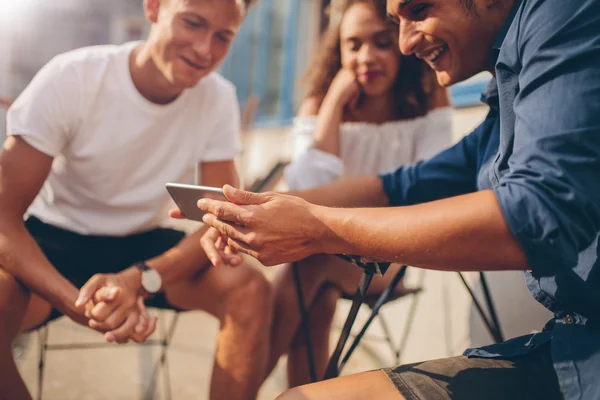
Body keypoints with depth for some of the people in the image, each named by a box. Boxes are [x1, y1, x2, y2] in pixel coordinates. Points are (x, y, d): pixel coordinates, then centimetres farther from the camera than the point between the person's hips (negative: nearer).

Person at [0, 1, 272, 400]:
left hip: (146, 245, 2)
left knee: (250, 290, -24)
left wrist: (140, 279, -33)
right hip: (56, 239, -2)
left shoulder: (219, 98, -11)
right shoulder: (71, 78, -21)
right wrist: (76, 302, -40)